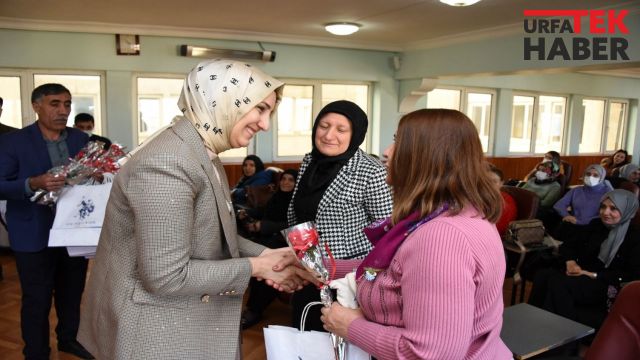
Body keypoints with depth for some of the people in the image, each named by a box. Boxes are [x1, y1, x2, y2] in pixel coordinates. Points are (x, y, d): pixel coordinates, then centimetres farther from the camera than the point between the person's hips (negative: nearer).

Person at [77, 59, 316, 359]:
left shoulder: (204, 155, 4)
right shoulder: (166, 165, -27)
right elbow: (167, 277, -26)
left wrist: (263, 254, -3)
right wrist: (253, 267, -18)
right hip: (156, 332, -9)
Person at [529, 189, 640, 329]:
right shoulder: (596, 225, 15)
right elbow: (568, 243, 17)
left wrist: (592, 275, -17)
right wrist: (570, 262, -6)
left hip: (608, 286, -6)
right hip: (581, 273, 6)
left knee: (558, 282, -33)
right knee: (542, 276, -25)